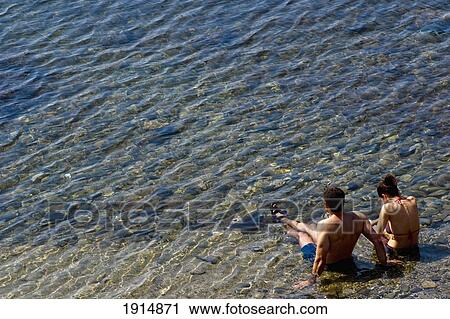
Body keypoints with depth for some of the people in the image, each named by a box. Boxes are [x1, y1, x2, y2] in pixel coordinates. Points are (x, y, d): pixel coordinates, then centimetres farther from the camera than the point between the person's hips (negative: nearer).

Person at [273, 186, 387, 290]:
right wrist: (383, 263, -7)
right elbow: (377, 240, -20)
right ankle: (284, 220, 59)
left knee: (301, 233, 24)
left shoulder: (324, 225, -38)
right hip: (347, 259, 5)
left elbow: (320, 259, -35)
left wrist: (311, 281, -23)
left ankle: (283, 219, 60)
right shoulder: (359, 217, -23)